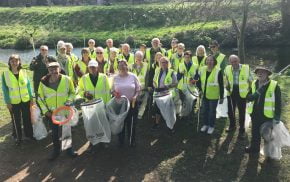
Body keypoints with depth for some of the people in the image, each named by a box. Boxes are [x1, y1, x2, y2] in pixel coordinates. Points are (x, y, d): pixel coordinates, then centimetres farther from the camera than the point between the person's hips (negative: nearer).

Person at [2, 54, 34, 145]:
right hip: (14, 102, -1)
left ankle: (29, 134, 32)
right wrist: (7, 102, -7)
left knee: (27, 118, 14)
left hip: (26, 100, 1)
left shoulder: (24, 72, -5)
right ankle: (18, 137, 29)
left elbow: (28, 85, 2)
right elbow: (5, 89, -5)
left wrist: (31, 97, 1)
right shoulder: (5, 74, -9)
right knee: (16, 120, 12)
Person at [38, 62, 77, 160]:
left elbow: (72, 92, 3)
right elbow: (40, 98, 0)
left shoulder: (67, 79, -12)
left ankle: (69, 149, 34)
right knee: (55, 132, 15)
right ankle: (56, 150, 35)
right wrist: (45, 111, -6)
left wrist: (69, 101, -14)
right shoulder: (43, 82, -10)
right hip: (51, 112, 1)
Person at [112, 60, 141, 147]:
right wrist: (115, 93, -14)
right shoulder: (115, 78, 2)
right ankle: (121, 141, 29)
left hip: (132, 103, -1)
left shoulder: (133, 76, -2)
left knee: (131, 123, 8)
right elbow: (112, 90, 8)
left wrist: (135, 97, -17)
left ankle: (132, 141, 27)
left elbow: (138, 89, 1)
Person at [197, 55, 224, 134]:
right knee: (205, 110, 16)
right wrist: (200, 89, 6)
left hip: (213, 96, -4)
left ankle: (211, 126, 24)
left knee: (212, 111, 8)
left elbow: (221, 85, -10)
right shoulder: (202, 69, 2)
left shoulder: (218, 71, -12)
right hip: (204, 95, 5)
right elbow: (198, 80, 15)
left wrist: (221, 97, -9)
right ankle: (205, 124, 33)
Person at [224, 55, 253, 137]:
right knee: (230, 110, 15)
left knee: (242, 112, 6)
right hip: (231, 92, 3)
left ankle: (241, 129, 21)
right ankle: (232, 125, 37)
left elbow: (251, 81, 1)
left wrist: (250, 92, -2)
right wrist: (227, 86, -2)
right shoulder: (227, 69, 0)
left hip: (242, 93, -3)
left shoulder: (246, 68, -8)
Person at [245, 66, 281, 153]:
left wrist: (277, 117, -15)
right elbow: (248, 97, 0)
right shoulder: (254, 84, 2)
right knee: (255, 132, 19)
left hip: (267, 115, -4)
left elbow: (278, 103, -11)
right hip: (255, 113, 4)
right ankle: (254, 147, 36)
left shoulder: (274, 85, -13)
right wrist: (256, 93, -20)